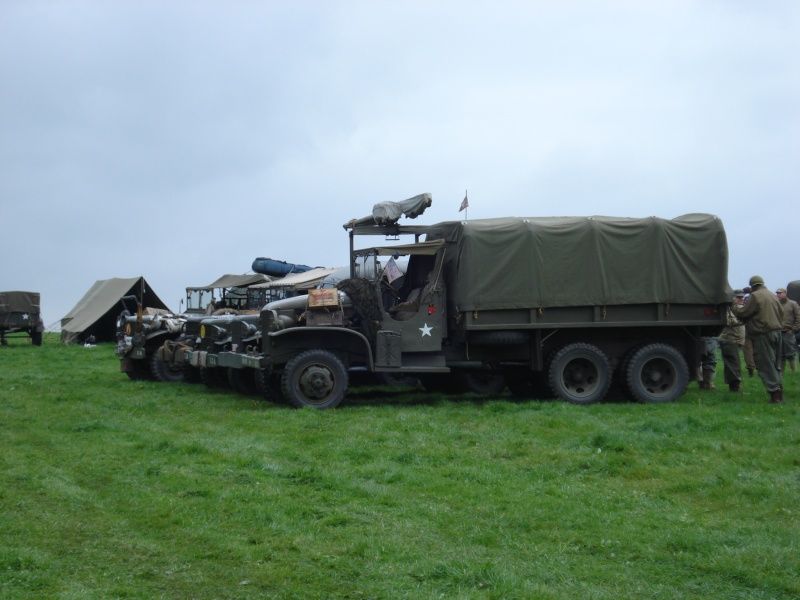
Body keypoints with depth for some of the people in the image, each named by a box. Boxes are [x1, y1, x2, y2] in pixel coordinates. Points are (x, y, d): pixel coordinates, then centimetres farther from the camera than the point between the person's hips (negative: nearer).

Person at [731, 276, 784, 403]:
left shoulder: (755, 296, -11)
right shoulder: (772, 296, 12)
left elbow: (742, 314, -8)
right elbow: (781, 313, 18)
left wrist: (736, 304, 10)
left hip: (763, 334, -8)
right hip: (777, 332, 8)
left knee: (766, 365, -4)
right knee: (775, 364, 15)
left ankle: (775, 393, -8)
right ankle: (779, 391, 15)